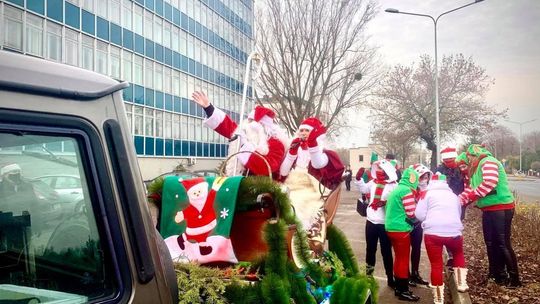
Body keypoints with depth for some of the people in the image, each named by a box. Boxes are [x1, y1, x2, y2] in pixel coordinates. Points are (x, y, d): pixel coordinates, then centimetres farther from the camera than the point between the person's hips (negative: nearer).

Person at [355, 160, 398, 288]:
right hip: (371, 221, 5)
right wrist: (359, 179, 8)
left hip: (385, 223, -5)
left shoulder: (393, 185, -11)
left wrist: (386, 202, -34)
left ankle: (390, 278, 17)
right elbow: (363, 189, 21)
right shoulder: (372, 182, 6)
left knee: (386, 251, 5)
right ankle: (368, 274, 35)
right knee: (370, 249, 18)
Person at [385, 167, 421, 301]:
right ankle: (403, 291, 10)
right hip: (401, 229, -9)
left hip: (391, 227, 9)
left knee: (398, 258, 17)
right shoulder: (407, 191, -15)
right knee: (403, 260, 1)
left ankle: (398, 287, 26)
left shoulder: (396, 189, 13)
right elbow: (412, 214, -14)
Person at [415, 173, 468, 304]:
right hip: (454, 232, 3)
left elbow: (419, 214, 2)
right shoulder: (454, 196, 23)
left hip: (432, 232, -3)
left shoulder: (428, 193, 9)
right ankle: (461, 284, 29)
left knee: (436, 265, 8)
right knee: (459, 254, 33)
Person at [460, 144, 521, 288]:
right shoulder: (477, 168, 17)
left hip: (500, 208, -9)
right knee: (491, 243, 13)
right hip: (489, 209, 9)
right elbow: (472, 189, 14)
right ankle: (497, 274, 25)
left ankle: (514, 279, 5)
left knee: (503, 244, -5)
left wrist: (470, 196, -20)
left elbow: (490, 182, -26)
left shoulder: (488, 162, -12)